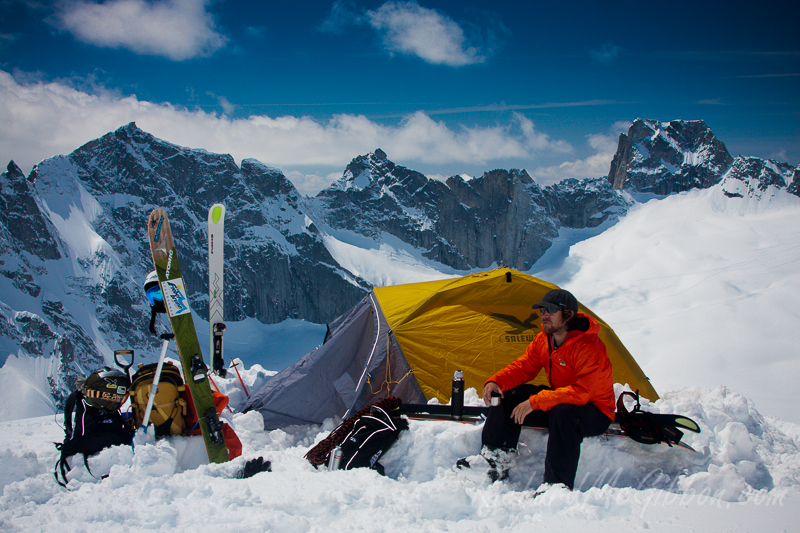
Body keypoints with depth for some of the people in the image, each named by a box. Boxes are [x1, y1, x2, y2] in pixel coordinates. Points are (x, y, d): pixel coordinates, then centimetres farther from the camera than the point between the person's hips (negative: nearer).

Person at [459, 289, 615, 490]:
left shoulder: (588, 347, -28)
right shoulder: (544, 339, -2)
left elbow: (581, 392, -36)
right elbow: (522, 367, 4)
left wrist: (535, 402, -39)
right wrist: (495, 382, -17)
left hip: (596, 414, -8)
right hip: (559, 400, 8)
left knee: (563, 412, -41)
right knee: (507, 395, -6)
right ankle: (495, 463, -2)